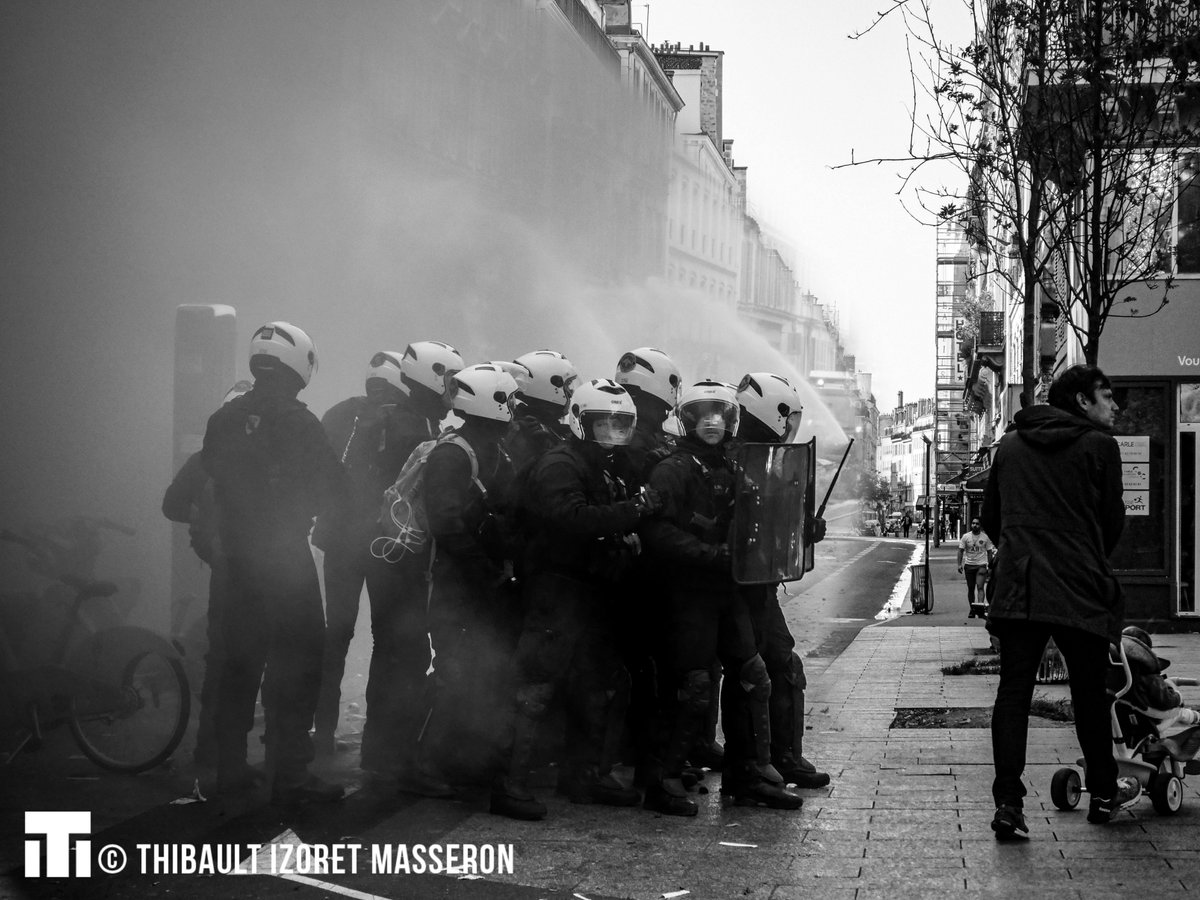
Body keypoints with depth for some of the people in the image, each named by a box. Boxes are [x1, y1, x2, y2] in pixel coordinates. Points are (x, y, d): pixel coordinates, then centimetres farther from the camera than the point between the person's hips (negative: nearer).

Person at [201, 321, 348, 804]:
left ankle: (230, 766, 21)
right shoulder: (295, 422, -15)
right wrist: (301, 506, 8)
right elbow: (332, 488, -12)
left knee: (241, 657, 16)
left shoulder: (223, 420, 4)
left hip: (237, 556, 7)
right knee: (296, 660, -2)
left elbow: (207, 479, 12)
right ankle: (289, 773, -5)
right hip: (286, 555, -7)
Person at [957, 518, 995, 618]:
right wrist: (959, 564, -6)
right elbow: (961, 551, 4)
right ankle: (972, 609, 17)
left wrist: (990, 565, 3)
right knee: (971, 588, 8)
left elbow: (989, 552, 8)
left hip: (981, 565, -2)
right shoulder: (965, 537, 4)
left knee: (980, 587, -17)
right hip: (969, 565, 2)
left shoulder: (985, 537, 2)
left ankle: (980, 605, -26)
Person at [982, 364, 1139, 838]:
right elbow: (1113, 521, 2)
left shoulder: (1009, 444, 12)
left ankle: (1008, 803, -10)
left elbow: (989, 518, 15)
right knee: (1090, 695, 13)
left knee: (1013, 692, 0)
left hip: (1017, 589, 3)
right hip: (1080, 589, -3)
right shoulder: (1098, 445, -2)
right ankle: (1103, 794, 26)